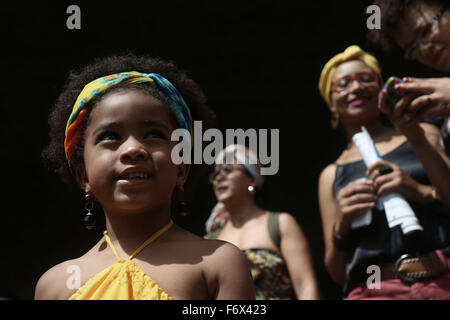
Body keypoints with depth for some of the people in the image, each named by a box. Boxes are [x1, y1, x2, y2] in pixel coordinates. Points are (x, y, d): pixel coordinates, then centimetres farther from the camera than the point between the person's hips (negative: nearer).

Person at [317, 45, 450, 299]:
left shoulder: (423, 135, 16)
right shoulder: (332, 176, 19)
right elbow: (337, 273, 16)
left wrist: (423, 192, -7)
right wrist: (341, 226, -1)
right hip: (374, 290, 1)